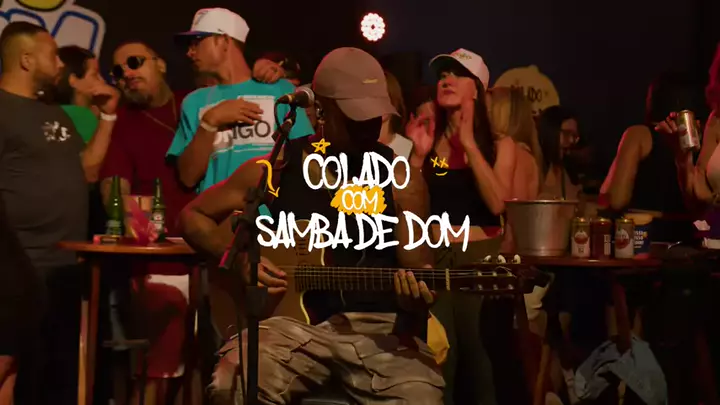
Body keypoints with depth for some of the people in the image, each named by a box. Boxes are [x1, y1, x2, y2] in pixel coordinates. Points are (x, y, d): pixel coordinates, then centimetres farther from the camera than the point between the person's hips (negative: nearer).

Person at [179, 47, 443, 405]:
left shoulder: (401, 178, 3)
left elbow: (417, 268, 6)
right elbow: (193, 216, 13)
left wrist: (416, 296, -18)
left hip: (378, 326, 1)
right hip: (294, 320, 0)